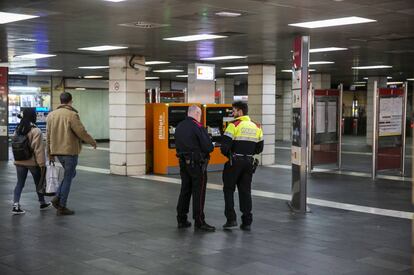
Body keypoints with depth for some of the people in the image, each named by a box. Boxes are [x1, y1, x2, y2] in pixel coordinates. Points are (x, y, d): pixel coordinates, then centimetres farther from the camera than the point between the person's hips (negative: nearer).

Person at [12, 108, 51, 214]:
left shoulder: (18, 129, 6)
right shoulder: (35, 130, -15)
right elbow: (38, 149, -18)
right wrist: (42, 163, -15)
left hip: (19, 162, 5)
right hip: (33, 162, -5)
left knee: (20, 183, 8)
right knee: (38, 182, 13)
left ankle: (16, 205, -5)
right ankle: (42, 203, 28)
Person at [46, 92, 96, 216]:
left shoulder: (51, 115, 8)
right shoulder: (72, 114, -14)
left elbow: (48, 135, 12)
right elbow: (81, 132, -16)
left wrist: (50, 153, 19)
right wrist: (92, 142, 2)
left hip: (57, 151, 7)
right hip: (70, 151, -7)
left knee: (70, 173, 23)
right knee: (68, 178, 3)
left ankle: (58, 197, 12)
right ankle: (62, 207, 7)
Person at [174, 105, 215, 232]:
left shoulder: (179, 127, 9)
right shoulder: (197, 127, -14)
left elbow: (178, 145, 11)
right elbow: (208, 147, -17)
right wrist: (211, 146, 4)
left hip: (183, 163, 7)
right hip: (197, 163, -7)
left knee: (185, 190, 14)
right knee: (199, 192, -1)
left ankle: (181, 220, 19)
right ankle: (199, 222, 2)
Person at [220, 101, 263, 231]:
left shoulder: (234, 125, -11)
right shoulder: (256, 127, 9)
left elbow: (224, 147, -16)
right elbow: (259, 148, 11)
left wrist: (228, 154, 3)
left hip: (235, 162, -5)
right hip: (249, 162, 5)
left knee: (229, 189, 8)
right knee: (245, 191, 10)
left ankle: (231, 219, 2)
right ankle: (247, 222, 10)